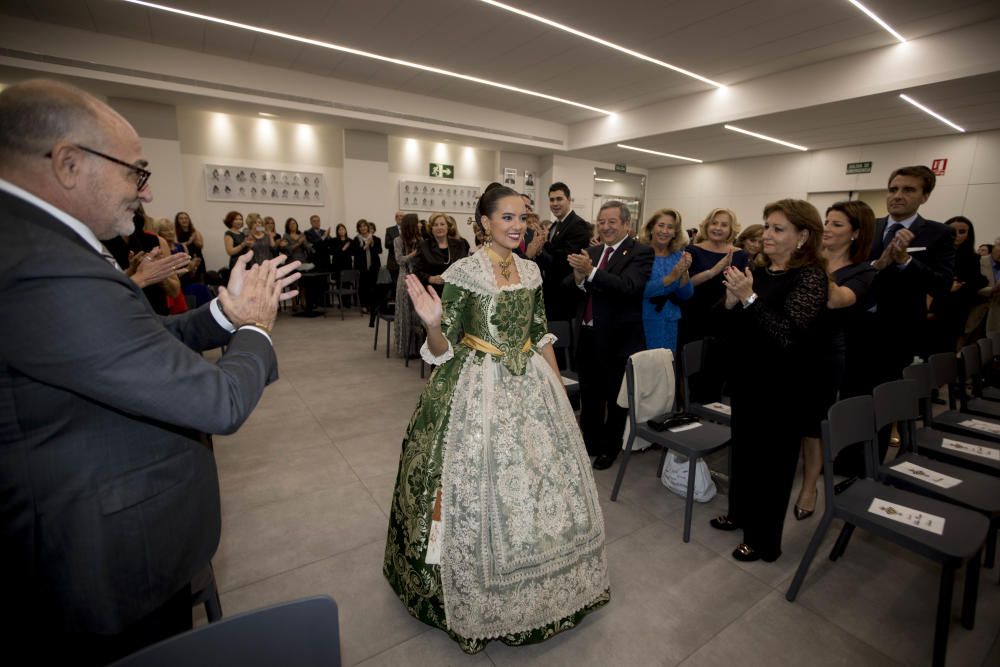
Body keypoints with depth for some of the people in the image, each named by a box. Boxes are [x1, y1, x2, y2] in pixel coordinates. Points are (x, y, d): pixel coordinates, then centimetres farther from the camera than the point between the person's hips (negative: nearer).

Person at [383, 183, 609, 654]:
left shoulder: (531, 271, 5)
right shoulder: (462, 273, -11)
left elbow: (541, 335, 12)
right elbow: (442, 350, -11)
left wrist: (558, 385, 13)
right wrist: (433, 323, -32)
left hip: (530, 385, 6)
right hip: (480, 389, -5)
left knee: (542, 481, 15)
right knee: (483, 490, 3)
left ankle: (541, 589, 44)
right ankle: (482, 602, 33)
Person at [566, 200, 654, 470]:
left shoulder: (641, 252, -10)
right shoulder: (591, 252, 7)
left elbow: (629, 286, -27)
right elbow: (568, 287, 1)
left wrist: (591, 272, -37)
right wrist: (578, 277, -21)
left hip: (618, 338, -5)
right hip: (587, 334, 5)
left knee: (616, 397, 13)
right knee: (589, 396, 19)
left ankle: (610, 447, 34)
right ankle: (590, 442, 39)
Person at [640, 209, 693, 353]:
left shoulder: (678, 255, 5)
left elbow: (685, 295, 2)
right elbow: (640, 290, -17)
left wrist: (684, 272, -14)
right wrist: (672, 276, -24)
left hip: (669, 324, 4)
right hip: (642, 322, -4)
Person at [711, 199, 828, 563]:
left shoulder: (811, 275, -14)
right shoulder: (758, 271, 5)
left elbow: (789, 334, -25)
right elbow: (732, 327, 8)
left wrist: (749, 298, -28)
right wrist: (731, 300, -11)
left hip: (785, 387, -6)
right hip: (747, 377, 6)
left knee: (771, 459, 8)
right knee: (743, 448, 18)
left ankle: (764, 539, 27)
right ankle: (740, 512, 40)